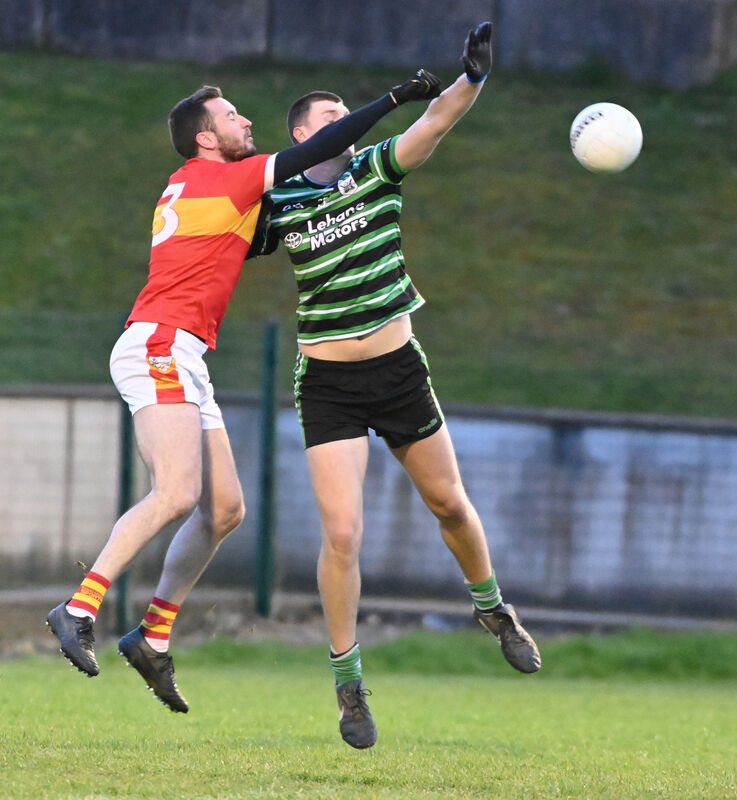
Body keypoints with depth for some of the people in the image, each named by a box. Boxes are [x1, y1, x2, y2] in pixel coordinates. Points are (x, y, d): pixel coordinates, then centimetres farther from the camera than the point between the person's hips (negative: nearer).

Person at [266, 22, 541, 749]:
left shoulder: (377, 169, -2)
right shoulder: (280, 205, -6)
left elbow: (436, 120, -18)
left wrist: (472, 75, -33)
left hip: (399, 368, 3)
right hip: (328, 383, -3)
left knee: (449, 504, 16)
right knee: (342, 534, -11)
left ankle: (492, 608, 45)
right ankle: (348, 685, 3)